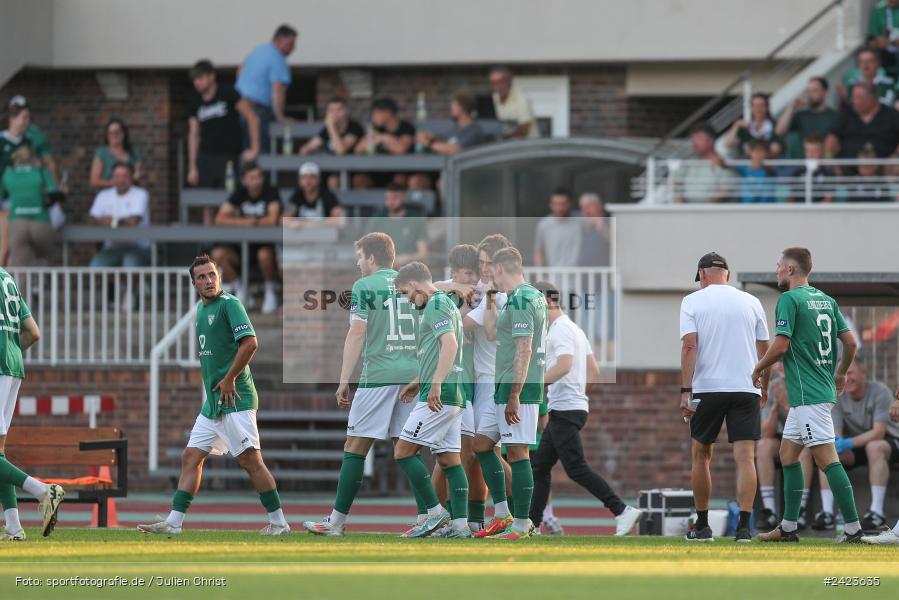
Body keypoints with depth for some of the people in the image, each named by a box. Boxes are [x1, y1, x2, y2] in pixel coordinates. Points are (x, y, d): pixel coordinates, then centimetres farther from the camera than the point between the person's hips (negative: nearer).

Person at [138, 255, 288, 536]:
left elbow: (250, 343, -19)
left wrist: (229, 380, -15)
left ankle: (278, 522, -1)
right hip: (212, 402, 9)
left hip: (234, 399, -9)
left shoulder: (229, 304, -10)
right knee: (191, 458, 6)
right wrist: (213, 383, 17)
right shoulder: (200, 308, 16)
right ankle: (173, 522, 8)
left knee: (250, 460, -8)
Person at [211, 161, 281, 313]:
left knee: (264, 254, -39)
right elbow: (220, 219, -6)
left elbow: (273, 220, -25)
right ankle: (240, 292, -2)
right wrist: (244, 222, -19)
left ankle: (271, 292, -9)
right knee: (218, 254, -22)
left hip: (266, 244, -4)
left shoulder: (271, 193, -9)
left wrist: (252, 222, -9)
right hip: (243, 243, 4)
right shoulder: (240, 194, 2)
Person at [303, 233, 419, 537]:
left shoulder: (363, 287, -2)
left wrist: (343, 382, -5)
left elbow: (356, 333, -7)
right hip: (412, 375, 5)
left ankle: (337, 520, -1)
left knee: (355, 448, -1)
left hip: (378, 375, -5)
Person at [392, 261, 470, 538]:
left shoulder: (436, 305, -10)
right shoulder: (447, 303, 21)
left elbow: (450, 343, -25)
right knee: (450, 460, 7)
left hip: (438, 397, -10)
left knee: (403, 451, -7)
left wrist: (435, 385, -30)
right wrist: (419, 382, 34)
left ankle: (436, 513, -7)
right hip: (453, 397, 10)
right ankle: (460, 524, 3)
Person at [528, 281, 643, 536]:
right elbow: (593, 372, 21)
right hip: (563, 411, 11)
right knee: (539, 465, 12)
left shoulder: (561, 330, -11)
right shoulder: (575, 330, 20)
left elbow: (564, 365, -27)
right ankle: (532, 524, 14)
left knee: (576, 469, -12)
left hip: (565, 410, -11)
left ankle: (622, 511, -15)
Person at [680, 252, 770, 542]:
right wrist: (764, 387, 24)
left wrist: (685, 391, -12)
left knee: (701, 455, 13)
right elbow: (764, 349, 12)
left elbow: (689, 346, -9)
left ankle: (702, 525, 16)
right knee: (745, 457, -4)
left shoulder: (692, 301, 2)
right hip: (746, 388, 1)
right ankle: (744, 526, -15)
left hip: (706, 388, -1)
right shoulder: (751, 302, 9)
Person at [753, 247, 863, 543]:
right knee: (788, 453, 16)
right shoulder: (826, 299, 13)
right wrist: (841, 373, 27)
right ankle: (788, 527, 18)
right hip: (824, 390, 9)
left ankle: (853, 527, -15)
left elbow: (780, 346, -16)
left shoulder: (790, 299, -10)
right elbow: (850, 342, 12)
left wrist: (758, 370, 1)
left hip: (807, 394, -9)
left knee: (826, 458, -11)